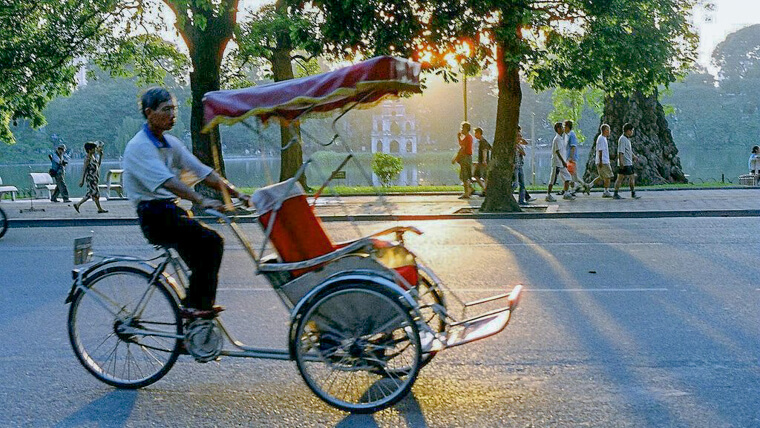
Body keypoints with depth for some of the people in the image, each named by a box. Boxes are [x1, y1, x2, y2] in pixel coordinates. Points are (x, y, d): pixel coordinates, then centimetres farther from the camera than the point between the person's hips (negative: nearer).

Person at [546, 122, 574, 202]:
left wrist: (564, 162, 19)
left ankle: (566, 194, 12)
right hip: (557, 163, -10)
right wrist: (563, 162, -23)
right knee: (553, 179, -4)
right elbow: (557, 151, -21)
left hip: (561, 163, 10)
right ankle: (548, 195, 1)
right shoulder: (557, 139, -15)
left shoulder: (561, 138, 15)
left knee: (567, 177, 8)